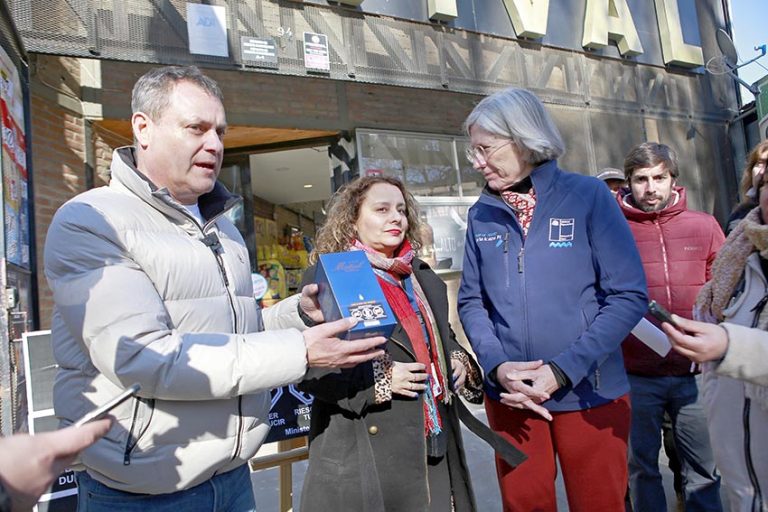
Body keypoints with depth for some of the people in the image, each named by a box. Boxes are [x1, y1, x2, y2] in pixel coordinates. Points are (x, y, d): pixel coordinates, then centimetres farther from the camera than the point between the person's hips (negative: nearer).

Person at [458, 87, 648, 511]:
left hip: (589, 394, -2)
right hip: (509, 396, 3)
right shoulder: (481, 215, 2)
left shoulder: (587, 195, -8)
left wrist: (562, 370, -17)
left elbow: (629, 295, -11)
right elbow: (471, 301, 3)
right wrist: (497, 365, -14)